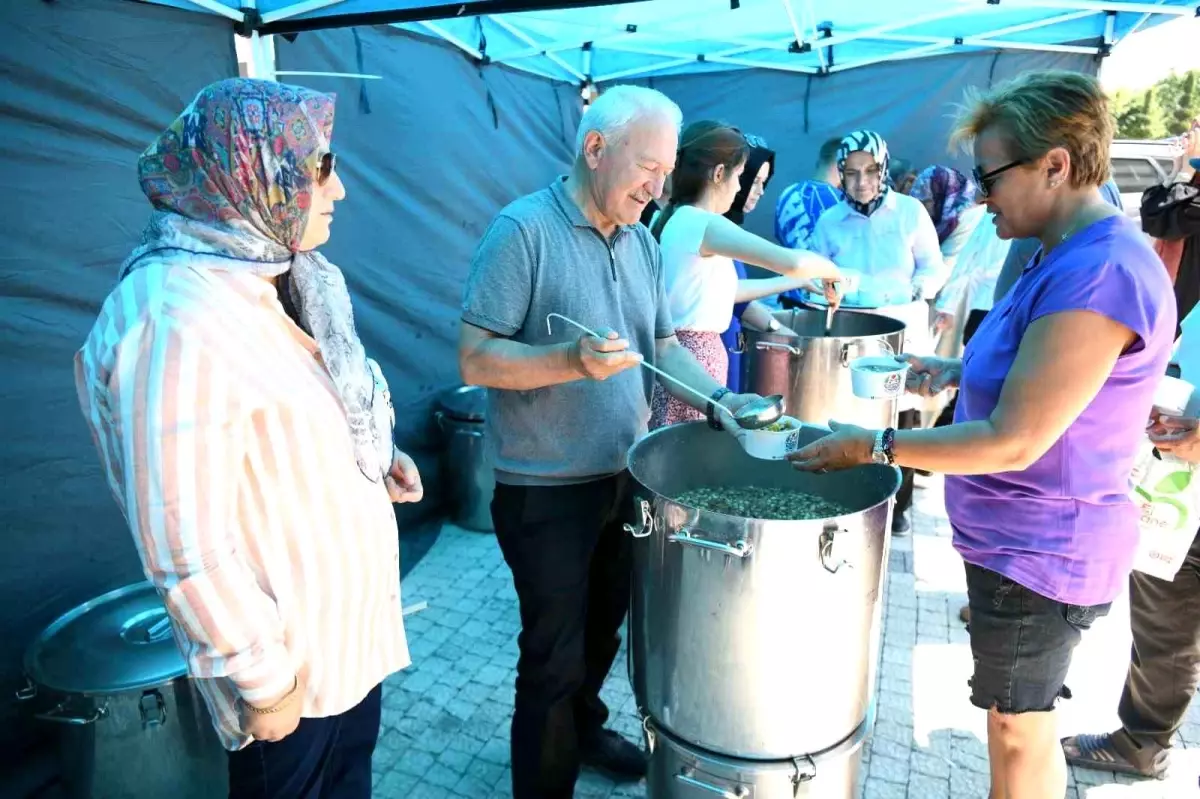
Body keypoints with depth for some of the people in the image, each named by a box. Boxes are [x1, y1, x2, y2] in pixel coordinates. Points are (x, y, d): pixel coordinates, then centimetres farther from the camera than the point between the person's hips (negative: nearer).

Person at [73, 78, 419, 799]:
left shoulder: (263, 280, 2)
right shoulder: (176, 321, -28)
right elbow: (186, 550, -26)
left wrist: (374, 458, -2)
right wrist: (263, 681, -17)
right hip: (293, 657, -8)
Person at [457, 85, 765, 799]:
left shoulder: (642, 240, 7)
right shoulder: (523, 230, -16)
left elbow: (662, 345, 11)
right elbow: (475, 359, -20)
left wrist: (719, 398, -5)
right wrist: (572, 360, -34)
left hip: (626, 477, 7)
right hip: (547, 490, -7)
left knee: (603, 630, 24)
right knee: (554, 652, 8)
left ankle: (585, 728, 50)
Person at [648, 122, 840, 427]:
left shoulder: (673, 218, 10)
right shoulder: (702, 224, -18)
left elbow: (723, 288, 18)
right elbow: (792, 261, -28)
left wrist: (797, 282, 21)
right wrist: (832, 271, -6)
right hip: (693, 355, -9)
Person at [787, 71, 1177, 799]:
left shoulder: (1097, 273, -27)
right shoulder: (1074, 255, 7)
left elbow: (1014, 442, -27)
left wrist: (873, 447, -21)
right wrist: (961, 371, 5)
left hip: (1039, 551, -9)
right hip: (1025, 540, 10)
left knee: (1019, 731, 11)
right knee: (1023, 723, 26)